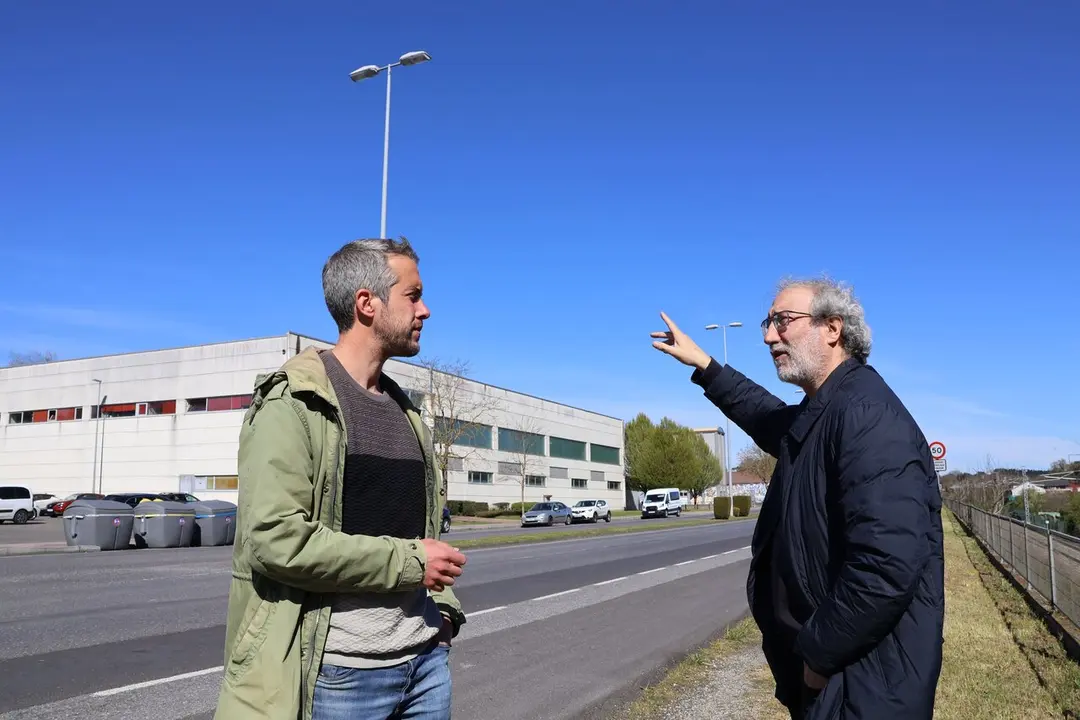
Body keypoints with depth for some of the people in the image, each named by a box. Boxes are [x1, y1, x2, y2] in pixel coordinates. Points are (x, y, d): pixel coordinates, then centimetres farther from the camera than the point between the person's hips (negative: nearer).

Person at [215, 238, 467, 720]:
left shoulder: (404, 410, 12)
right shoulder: (294, 402, -11)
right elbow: (276, 539, -21)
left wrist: (442, 606, 4)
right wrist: (408, 563, -16)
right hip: (339, 670, -6)